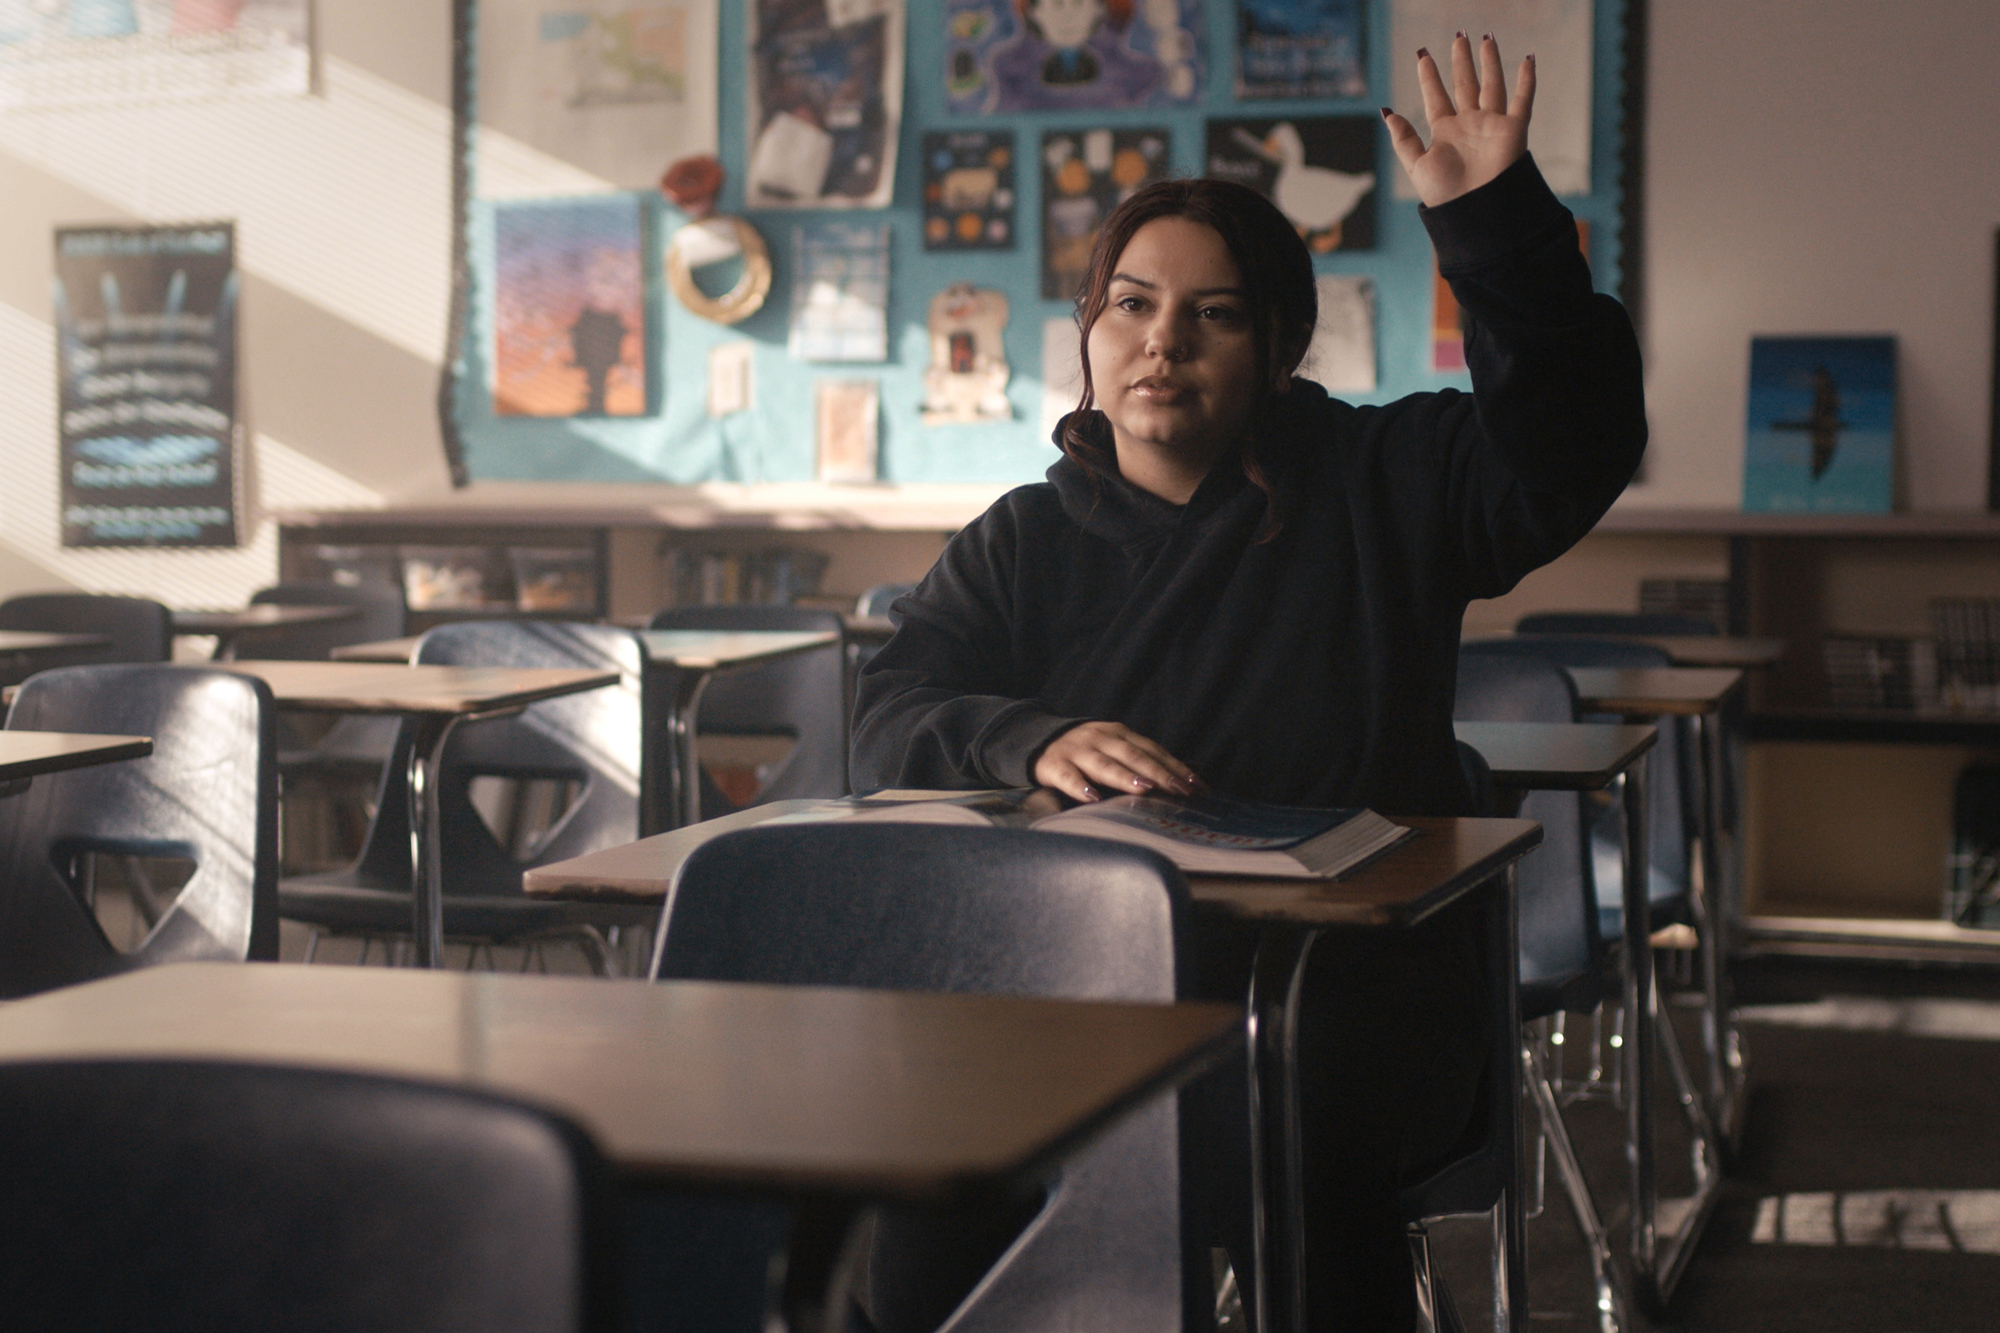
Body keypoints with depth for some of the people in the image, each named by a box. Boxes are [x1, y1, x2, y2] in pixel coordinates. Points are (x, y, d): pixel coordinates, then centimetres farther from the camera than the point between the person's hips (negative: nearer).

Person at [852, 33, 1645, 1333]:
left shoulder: (1381, 485, 11)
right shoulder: (1020, 543, 16)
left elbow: (1573, 438, -5)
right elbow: (891, 724, 3)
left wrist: (1495, 223, -17)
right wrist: (1032, 741, -20)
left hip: (1355, 994, -1)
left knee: (1300, 1121, -35)